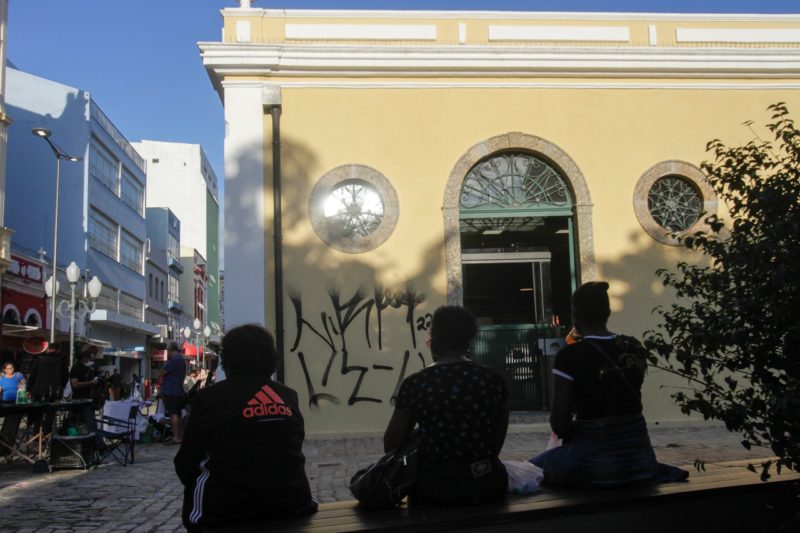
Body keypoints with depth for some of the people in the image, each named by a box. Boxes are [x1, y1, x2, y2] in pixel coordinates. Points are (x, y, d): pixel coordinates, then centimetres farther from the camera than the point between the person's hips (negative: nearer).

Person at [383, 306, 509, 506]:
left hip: (435, 489, -2)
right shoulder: (493, 381, -3)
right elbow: (497, 443, 6)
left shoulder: (415, 384, -10)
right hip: (488, 486, 2)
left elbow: (391, 445, -1)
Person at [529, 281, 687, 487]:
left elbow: (559, 421, -12)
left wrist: (571, 435, 11)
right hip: (639, 457, 6)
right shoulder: (634, 348, 2)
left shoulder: (569, 356, -14)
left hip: (593, 461, -6)